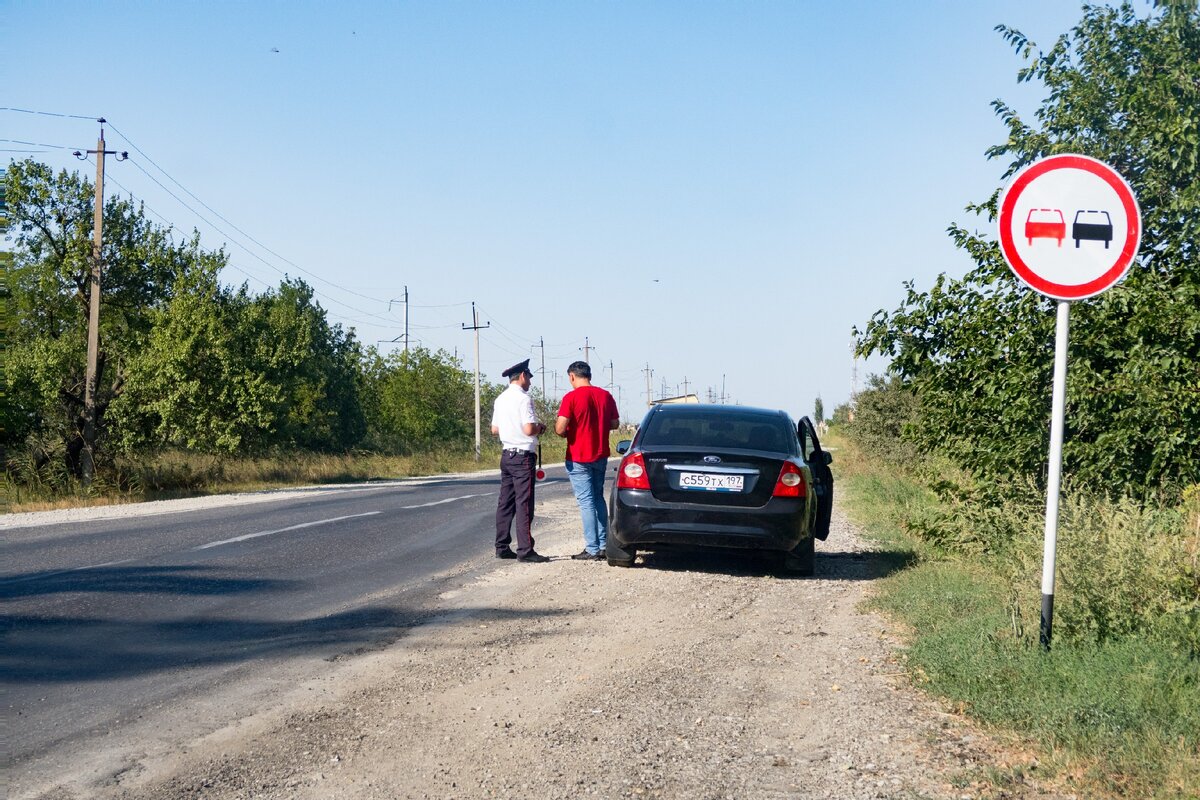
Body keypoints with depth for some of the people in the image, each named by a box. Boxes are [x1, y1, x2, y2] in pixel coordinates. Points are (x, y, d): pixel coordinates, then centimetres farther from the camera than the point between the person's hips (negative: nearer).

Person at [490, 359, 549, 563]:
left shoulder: (500, 399, 12)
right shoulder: (523, 398, -14)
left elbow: (494, 429, 17)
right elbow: (529, 429, -21)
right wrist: (540, 428, -2)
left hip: (506, 455, 8)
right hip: (523, 456, -8)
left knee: (506, 502, 11)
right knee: (524, 504, -7)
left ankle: (502, 547, 15)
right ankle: (525, 550, -7)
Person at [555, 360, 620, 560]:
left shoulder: (571, 397, -14)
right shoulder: (605, 396, 4)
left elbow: (560, 429, -19)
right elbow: (615, 423, 11)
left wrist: (557, 426, 3)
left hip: (579, 458, -6)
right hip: (601, 455, 6)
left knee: (586, 501, -3)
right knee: (598, 498, 17)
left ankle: (592, 549, -4)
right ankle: (603, 545, 18)